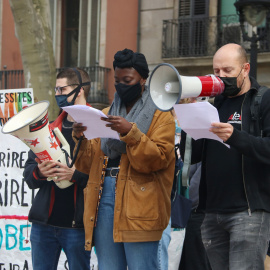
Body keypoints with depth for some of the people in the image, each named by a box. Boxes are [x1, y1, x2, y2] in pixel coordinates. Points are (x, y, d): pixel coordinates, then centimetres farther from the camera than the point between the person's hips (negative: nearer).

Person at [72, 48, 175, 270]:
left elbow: (157, 159, -10)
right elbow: (88, 165, 15)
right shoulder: (106, 115, 21)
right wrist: (81, 139, -4)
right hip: (104, 197, 5)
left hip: (139, 206, -5)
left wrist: (130, 132, -21)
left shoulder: (160, 116, 5)